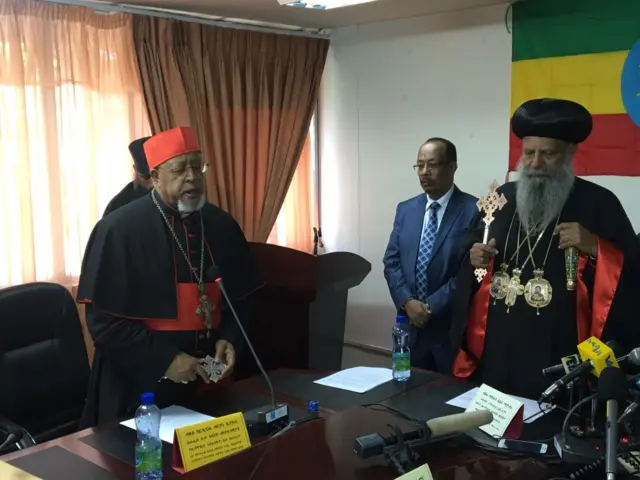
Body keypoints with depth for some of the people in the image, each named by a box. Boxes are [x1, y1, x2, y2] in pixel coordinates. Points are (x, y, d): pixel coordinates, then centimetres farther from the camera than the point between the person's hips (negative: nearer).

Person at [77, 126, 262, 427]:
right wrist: (164, 359, -18)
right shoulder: (120, 229, -13)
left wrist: (229, 339, -6)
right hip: (139, 386, -4)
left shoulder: (222, 226, 2)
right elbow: (103, 319, -14)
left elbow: (240, 298, 12)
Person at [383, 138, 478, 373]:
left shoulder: (473, 210, -8)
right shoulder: (405, 209, 9)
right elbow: (391, 262, 7)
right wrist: (407, 302, -8)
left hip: (452, 327, -4)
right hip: (411, 325, 5)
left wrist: (432, 306, -14)